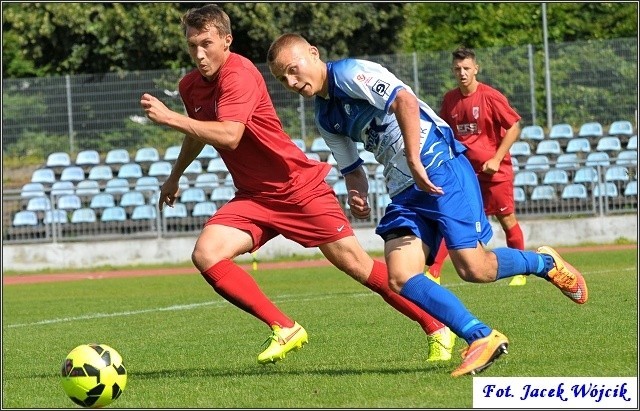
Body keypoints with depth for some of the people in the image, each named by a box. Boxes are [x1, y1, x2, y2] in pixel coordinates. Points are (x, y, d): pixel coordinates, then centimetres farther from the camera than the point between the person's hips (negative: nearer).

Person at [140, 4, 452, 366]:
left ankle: (436, 327, 12)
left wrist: (169, 118, -35)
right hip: (253, 197, 7)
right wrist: (175, 176, 37)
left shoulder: (239, 75, -21)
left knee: (355, 264, -4)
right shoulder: (190, 86, 4)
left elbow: (229, 135, -35)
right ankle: (285, 330, -7)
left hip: (300, 187, -7)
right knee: (206, 254, -16)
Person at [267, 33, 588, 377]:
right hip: (404, 190, 9)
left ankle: (545, 262, 14)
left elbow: (405, 100, -24)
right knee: (400, 278, -11)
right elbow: (351, 167, 24)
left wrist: (414, 161, -28)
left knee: (473, 268, -15)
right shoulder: (325, 117, 16)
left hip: (439, 168, -9)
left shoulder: (349, 73, -10)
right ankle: (483, 338, -9)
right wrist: (357, 194, 1)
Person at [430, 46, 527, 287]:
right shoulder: (450, 99, 3)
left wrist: (496, 159, -13)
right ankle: (433, 273, -9)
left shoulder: (490, 97, -12)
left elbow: (514, 127, -9)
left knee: (507, 218, 4)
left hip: (494, 170, -4)